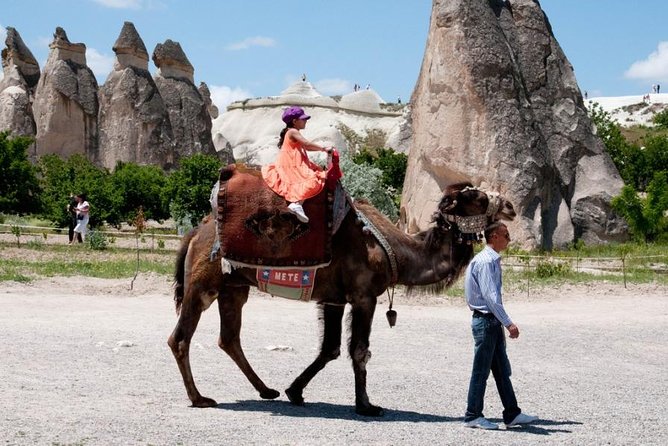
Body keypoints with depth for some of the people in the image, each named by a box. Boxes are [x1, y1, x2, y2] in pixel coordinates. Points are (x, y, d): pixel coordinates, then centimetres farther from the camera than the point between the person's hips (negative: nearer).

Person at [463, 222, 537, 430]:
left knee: (502, 370, 12)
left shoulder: (493, 260, 13)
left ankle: (512, 414, 18)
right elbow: (490, 295, -24)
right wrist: (508, 323, -26)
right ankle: (473, 416, 6)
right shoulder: (485, 261, -17)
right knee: (481, 370, -2)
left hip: (493, 321, 10)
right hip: (485, 321, -10)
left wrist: (502, 323, 20)